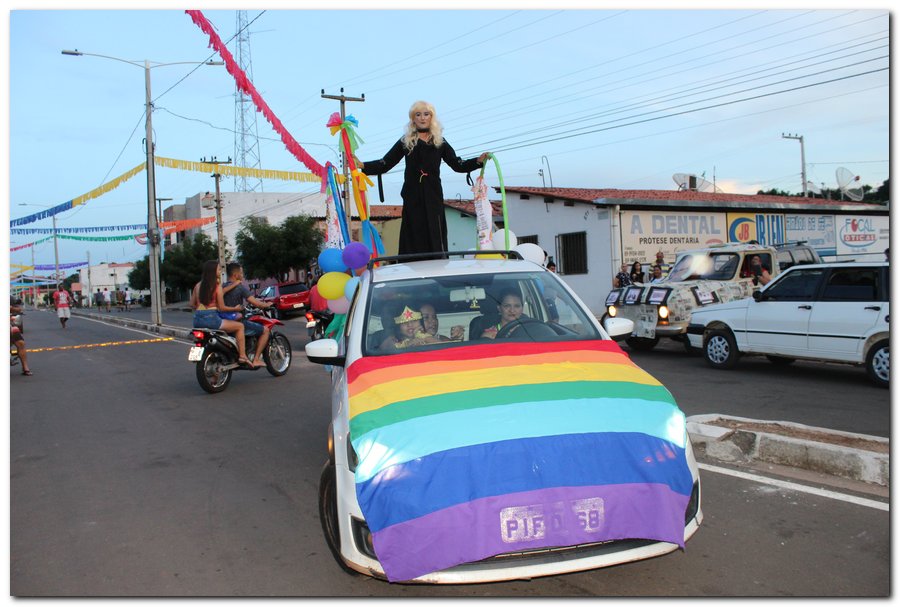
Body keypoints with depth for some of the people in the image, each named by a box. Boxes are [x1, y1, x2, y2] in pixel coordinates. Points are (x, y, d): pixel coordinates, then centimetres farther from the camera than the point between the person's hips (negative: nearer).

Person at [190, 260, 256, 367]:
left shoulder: (198, 285, 11)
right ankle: (242, 356, -4)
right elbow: (221, 307, -8)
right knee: (240, 326, 3)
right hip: (211, 318, -7)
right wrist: (235, 308, 7)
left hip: (197, 320, 7)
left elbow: (192, 304, 15)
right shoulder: (217, 287, -7)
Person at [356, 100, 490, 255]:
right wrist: (362, 165, -12)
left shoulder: (439, 142, 12)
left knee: (435, 238, -1)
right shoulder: (405, 142, 8)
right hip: (413, 197, -1)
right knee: (414, 239, -3)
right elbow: (385, 164, 3)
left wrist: (479, 160, -3)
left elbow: (458, 165, 10)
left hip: (433, 197, 1)